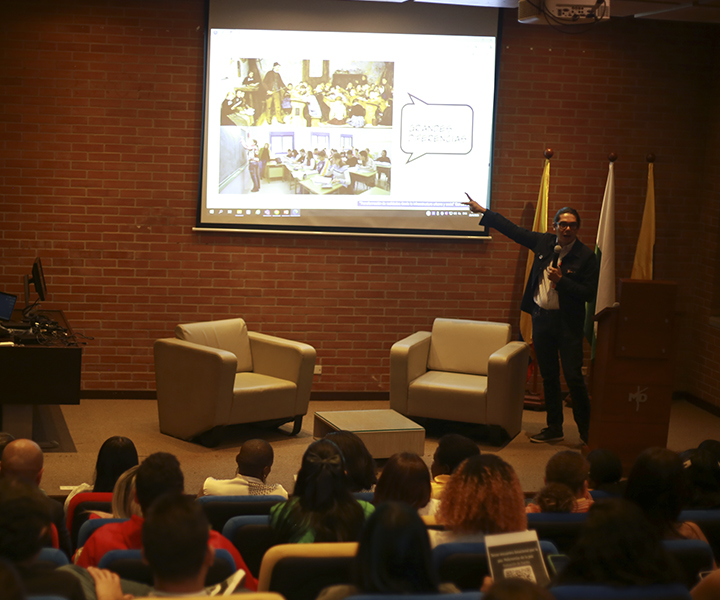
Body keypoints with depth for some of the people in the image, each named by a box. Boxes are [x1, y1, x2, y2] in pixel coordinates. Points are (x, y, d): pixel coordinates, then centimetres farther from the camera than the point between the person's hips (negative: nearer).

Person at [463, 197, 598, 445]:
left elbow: (589, 293, -12)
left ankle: (586, 431, 4)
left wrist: (561, 281, -21)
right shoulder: (544, 242, 5)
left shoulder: (585, 256, -9)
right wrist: (484, 212, 15)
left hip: (567, 322, -5)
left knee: (573, 377, -7)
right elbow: (514, 230, 13)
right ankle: (554, 428, 22)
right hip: (541, 317, 5)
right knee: (548, 377, 12)